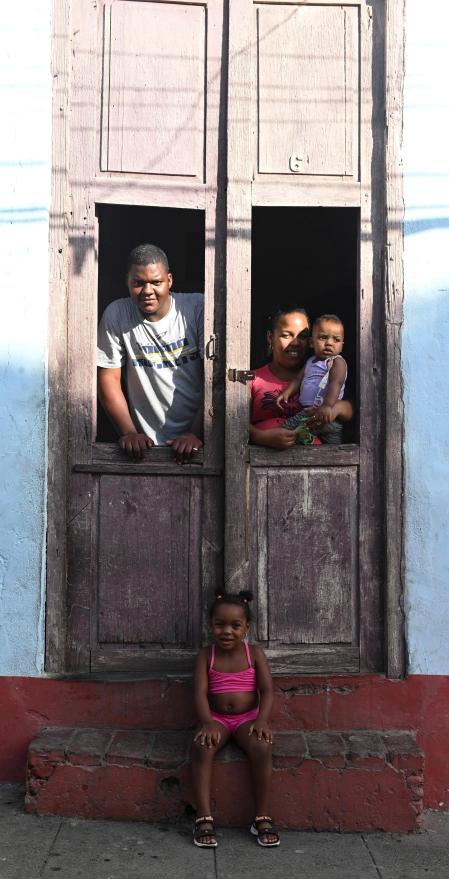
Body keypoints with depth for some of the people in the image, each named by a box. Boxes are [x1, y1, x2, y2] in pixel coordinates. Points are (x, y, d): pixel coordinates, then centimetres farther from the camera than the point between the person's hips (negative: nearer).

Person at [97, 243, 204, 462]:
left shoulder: (198, 309, -1)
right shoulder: (116, 315, 2)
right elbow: (109, 379, 2)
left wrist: (197, 433, -12)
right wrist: (128, 433, -8)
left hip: (196, 438, -1)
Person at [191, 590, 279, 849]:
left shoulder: (255, 654, 0)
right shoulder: (206, 655, 1)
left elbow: (267, 690, -7)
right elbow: (200, 692, -9)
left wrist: (262, 720, -24)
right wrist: (207, 722, -26)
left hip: (248, 717, 0)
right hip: (217, 718, 1)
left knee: (262, 748, -31)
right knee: (202, 748, -31)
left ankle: (263, 817, -19)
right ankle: (204, 818, -25)